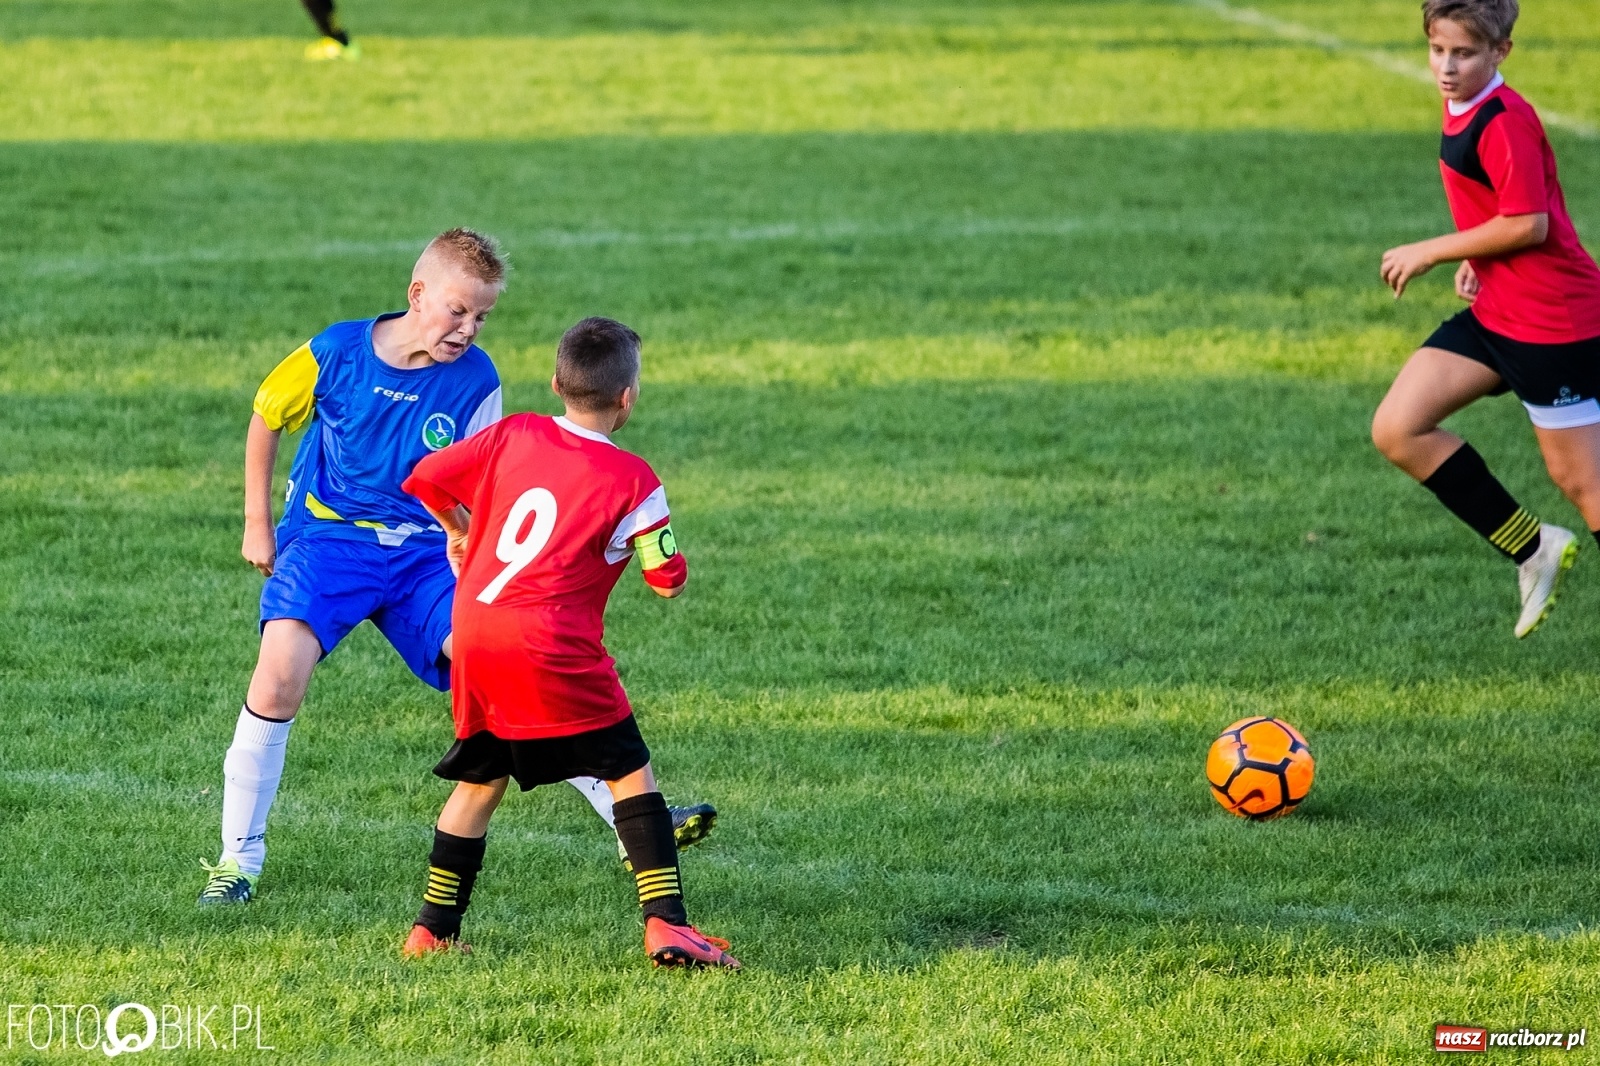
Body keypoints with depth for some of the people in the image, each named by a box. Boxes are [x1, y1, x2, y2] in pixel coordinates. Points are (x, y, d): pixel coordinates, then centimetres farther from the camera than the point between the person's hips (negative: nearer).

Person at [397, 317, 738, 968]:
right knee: (629, 770, 4)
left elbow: (425, 479, 12)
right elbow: (669, 579, 1)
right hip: (552, 646, -5)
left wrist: (458, 531, 31)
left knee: (479, 780, 20)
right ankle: (666, 926, -6)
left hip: (474, 636, 5)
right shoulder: (633, 481, -2)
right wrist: (648, 529, 21)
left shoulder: (514, 436, 9)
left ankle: (432, 930, 22)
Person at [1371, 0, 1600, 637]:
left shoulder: (1503, 121, -20)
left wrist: (1432, 253, -15)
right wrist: (1475, 259, 7)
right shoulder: (1462, 110, 10)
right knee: (1396, 429, 0)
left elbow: (1528, 223, -24)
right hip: (1494, 315, 10)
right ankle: (1534, 550, 8)